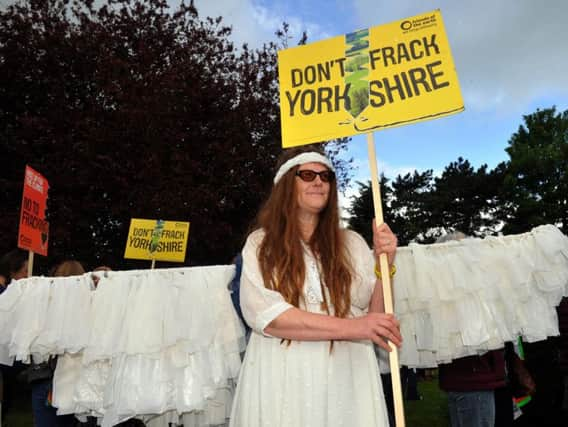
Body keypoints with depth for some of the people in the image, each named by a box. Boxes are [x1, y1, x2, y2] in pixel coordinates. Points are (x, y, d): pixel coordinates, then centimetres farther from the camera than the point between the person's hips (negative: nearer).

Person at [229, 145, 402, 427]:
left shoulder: (352, 243, 6)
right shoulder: (261, 244, -1)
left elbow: (376, 311, 6)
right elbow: (264, 314, -13)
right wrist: (350, 327, -18)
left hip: (346, 380, 2)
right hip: (283, 380, -2)